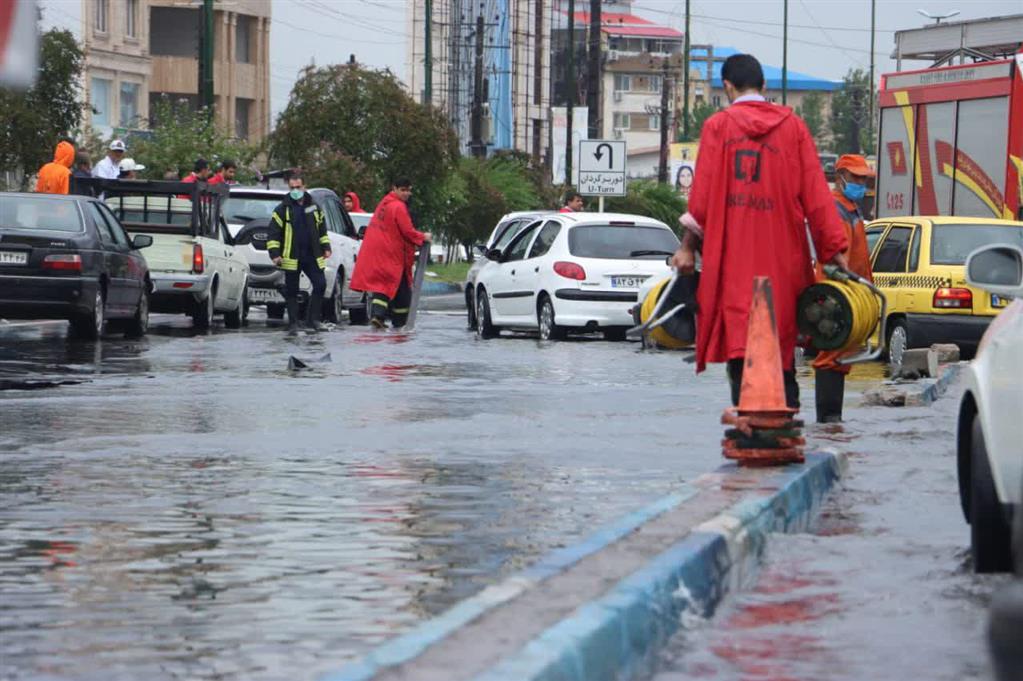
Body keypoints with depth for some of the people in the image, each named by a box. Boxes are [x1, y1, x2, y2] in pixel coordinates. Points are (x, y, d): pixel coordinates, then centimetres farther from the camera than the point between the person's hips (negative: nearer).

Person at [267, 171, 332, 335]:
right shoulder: (282, 209, -1)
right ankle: (293, 324, 8)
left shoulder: (314, 207, 11)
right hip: (291, 258, -3)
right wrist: (275, 254, -11)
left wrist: (326, 248, 14)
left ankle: (313, 319, 8)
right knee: (291, 291, 1)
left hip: (312, 256, 3)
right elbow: (273, 233, -3)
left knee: (320, 285, -4)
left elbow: (322, 229, 21)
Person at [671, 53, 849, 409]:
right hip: (782, 255, 2)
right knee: (782, 334, 13)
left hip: (733, 252, -2)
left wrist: (688, 246, 5)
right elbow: (815, 193, 3)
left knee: (737, 333, -4)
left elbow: (702, 194, -1)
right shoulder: (793, 126, 6)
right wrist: (834, 249, 5)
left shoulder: (718, 126, 1)